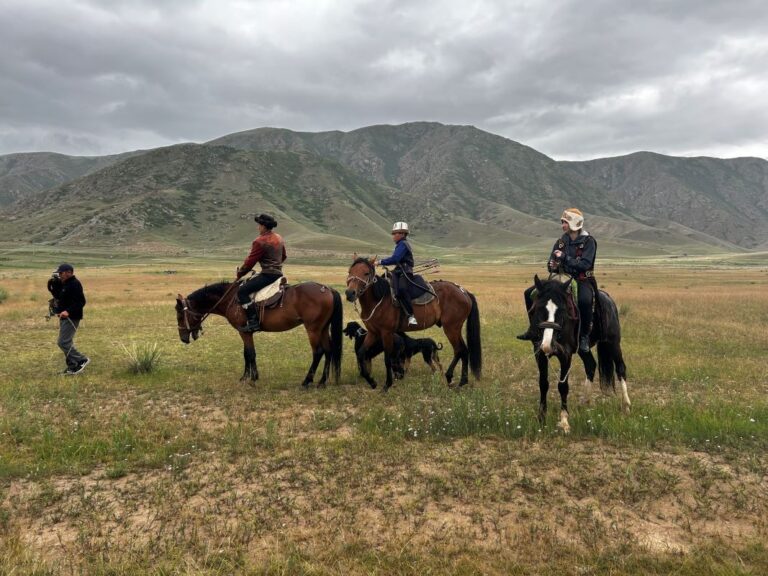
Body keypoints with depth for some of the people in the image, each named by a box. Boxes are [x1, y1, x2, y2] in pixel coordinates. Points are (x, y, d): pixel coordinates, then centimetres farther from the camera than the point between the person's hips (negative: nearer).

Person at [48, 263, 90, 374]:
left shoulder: (75, 284, -16)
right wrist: (52, 284, 3)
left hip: (71, 318, -10)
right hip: (64, 317, 10)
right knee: (67, 342, 12)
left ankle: (82, 360, -5)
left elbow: (81, 302, -23)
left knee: (63, 342, -13)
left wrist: (68, 311, -32)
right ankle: (73, 366, 18)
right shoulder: (62, 284, 16)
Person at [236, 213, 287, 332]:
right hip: (278, 273, 10)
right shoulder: (279, 238, 12)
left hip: (268, 275, -10)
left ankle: (253, 322, -20)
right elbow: (283, 256, 24)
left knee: (242, 291, -13)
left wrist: (240, 273, 2)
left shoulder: (260, 241, -15)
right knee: (249, 283, 31)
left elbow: (250, 261, -12)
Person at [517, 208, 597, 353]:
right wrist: (552, 266, -10)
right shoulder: (561, 242, 9)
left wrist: (564, 257, -24)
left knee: (584, 300, -41)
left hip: (583, 280, -6)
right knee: (530, 293, -3)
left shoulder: (588, 241, -8)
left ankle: (584, 336, -21)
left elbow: (585, 265, -20)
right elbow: (551, 263, 14)